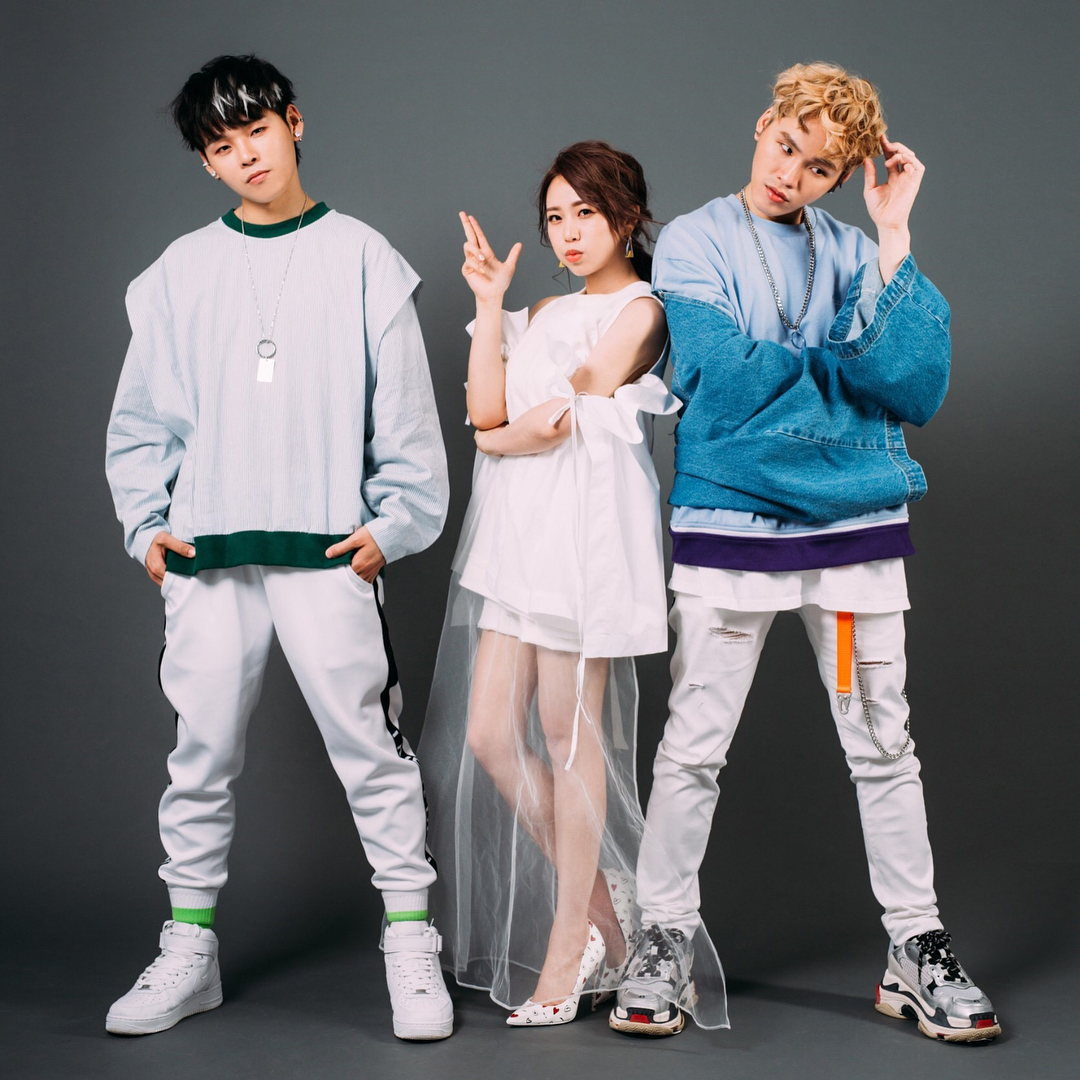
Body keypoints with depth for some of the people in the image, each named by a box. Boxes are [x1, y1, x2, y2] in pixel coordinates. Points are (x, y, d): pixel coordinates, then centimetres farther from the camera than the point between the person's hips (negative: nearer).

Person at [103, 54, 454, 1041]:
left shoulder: (361, 258, 6)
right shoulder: (181, 272, 11)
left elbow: (406, 413, 4)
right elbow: (143, 419, 13)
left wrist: (393, 522, -5)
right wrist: (146, 523, 2)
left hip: (328, 551, -2)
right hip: (205, 554, 3)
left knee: (371, 751, -1)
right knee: (201, 756, 8)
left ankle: (412, 946, 8)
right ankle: (189, 950, 19)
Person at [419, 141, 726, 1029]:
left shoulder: (641, 310, 0)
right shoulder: (544, 314, 22)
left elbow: (568, 413, -11)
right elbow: (488, 412, 7)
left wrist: (508, 435, 4)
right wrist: (489, 303, 6)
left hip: (587, 530, -7)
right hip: (518, 532, 7)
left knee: (568, 735, -4)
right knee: (488, 735, 2)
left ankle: (568, 950, 5)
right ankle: (601, 901, 18)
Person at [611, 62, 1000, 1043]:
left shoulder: (857, 253, 9)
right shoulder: (694, 243, 1)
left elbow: (916, 389, -7)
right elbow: (724, 378, -14)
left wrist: (894, 241, -8)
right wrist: (842, 359, -3)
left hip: (858, 521, 3)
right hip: (730, 522, -2)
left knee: (884, 747, 8)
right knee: (693, 749, 2)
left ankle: (918, 951, 19)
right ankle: (661, 943, 16)